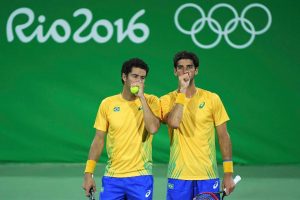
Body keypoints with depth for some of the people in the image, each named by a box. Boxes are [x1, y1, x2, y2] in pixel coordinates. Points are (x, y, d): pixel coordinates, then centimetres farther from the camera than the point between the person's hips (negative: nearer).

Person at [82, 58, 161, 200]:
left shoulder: (151, 101, 0)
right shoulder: (107, 104, 4)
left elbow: (153, 128, -18)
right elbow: (98, 140, 7)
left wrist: (141, 97, -14)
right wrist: (88, 174, 2)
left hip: (141, 177, -1)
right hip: (112, 177, 2)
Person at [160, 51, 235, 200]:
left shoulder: (212, 99, 3)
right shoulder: (167, 100, 1)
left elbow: (223, 136, 5)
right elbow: (173, 122, -20)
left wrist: (228, 173, -1)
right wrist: (182, 91, -14)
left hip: (208, 176, 1)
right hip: (178, 176, 0)